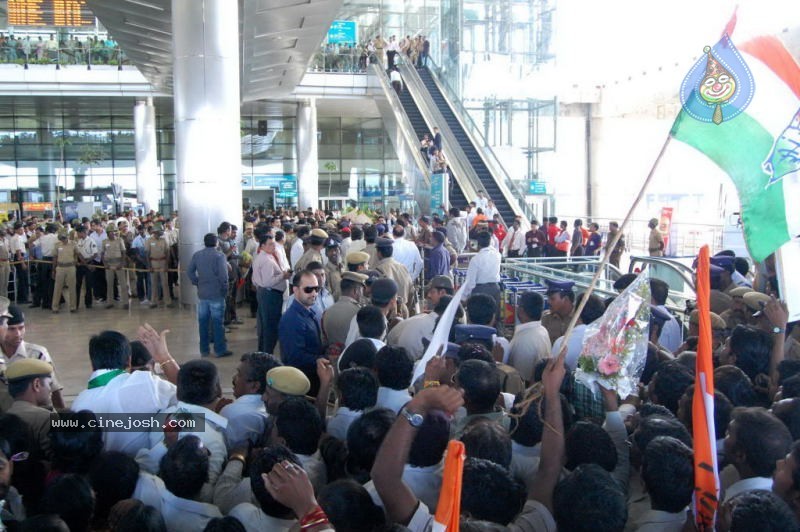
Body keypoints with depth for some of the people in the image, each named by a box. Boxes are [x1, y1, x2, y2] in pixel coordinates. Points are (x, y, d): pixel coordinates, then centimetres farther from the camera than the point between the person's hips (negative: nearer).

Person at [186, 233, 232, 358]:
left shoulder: (197, 255, 5)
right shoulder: (219, 255, -11)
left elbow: (189, 271, 5)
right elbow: (223, 274, -17)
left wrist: (197, 283, 12)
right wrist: (225, 288, -5)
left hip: (202, 293, 5)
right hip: (216, 294, -5)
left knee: (203, 322, 11)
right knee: (217, 322, 0)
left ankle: (204, 350, 17)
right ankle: (220, 350, 4)